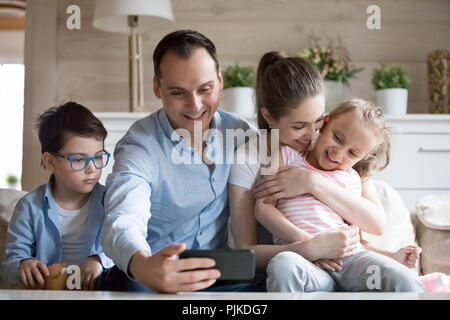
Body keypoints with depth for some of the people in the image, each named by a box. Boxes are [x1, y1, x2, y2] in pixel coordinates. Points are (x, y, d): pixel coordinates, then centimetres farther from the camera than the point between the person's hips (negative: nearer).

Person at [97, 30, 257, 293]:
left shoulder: (241, 133, 3)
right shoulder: (139, 147, -10)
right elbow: (124, 221, -27)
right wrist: (142, 266, -51)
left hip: (219, 276, 3)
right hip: (155, 279, -2)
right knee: (130, 285, -36)